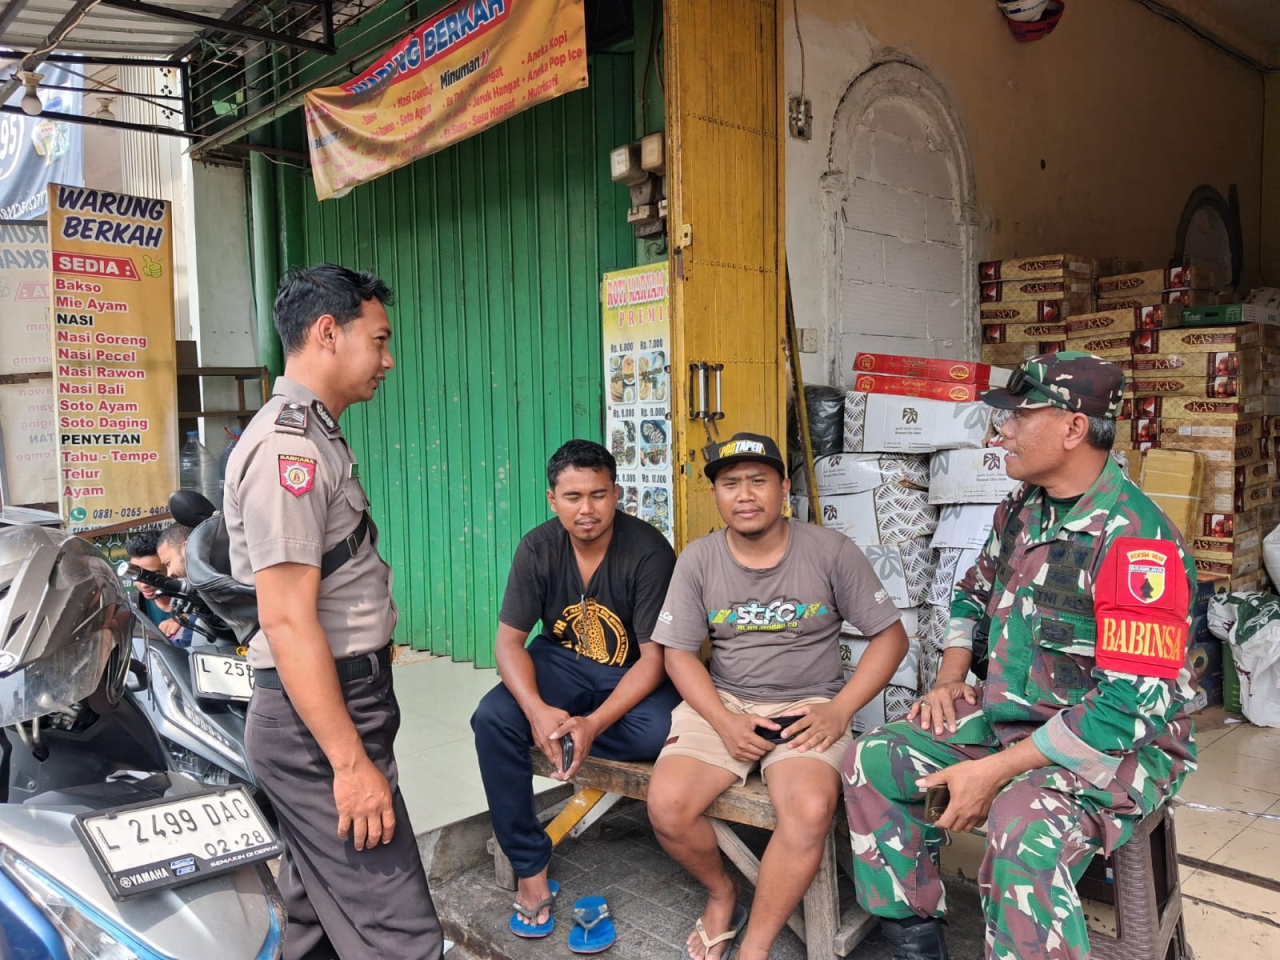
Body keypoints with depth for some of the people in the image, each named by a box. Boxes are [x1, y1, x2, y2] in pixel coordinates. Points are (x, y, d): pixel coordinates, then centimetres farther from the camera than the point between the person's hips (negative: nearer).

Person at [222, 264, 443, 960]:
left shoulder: (311, 435, 16)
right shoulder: (287, 445, -17)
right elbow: (287, 619, -23)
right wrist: (351, 761, -23)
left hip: (328, 708, 10)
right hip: (321, 722, -10)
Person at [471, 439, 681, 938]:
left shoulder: (648, 552, -21)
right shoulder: (537, 549, -10)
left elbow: (654, 656, -20)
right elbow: (509, 640, -10)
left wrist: (593, 723, -34)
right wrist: (537, 710, -30)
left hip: (634, 672, -2)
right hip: (563, 662, 3)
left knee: (654, 732, -35)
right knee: (492, 718, -24)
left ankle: (556, 738, -6)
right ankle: (530, 867, -11)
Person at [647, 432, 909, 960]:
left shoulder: (831, 551, -4)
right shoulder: (698, 559, 1)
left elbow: (890, 635, 0)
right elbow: (679, 653, 2)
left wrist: (840, 711, -12)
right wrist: (723, 722, -14)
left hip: (809, 705, -2)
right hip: (722, 702, 2)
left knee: (810, 810, -31)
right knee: (667, 807, -22)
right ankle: (721, 892, 12)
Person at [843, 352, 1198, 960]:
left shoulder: (1136, 541, -23)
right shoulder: (1022, 510, 4)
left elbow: (1131, 705, -27)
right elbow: (975, 593, 20)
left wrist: (993, 771, -25)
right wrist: (949, 680, 3)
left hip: (1117, 744, -8)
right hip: (1005, 717, 8)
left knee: (1022, 830, -37)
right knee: (875, 762, -2)